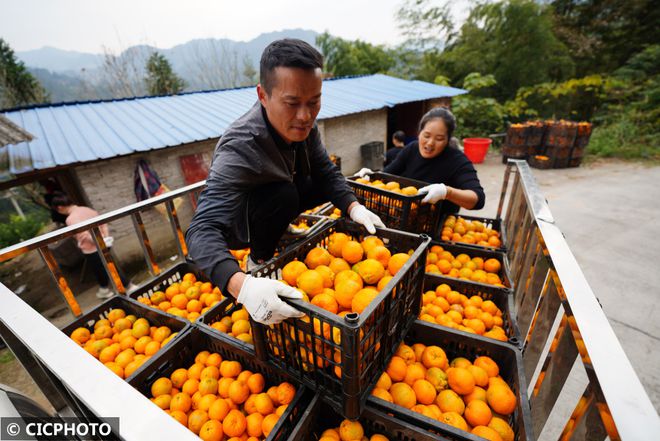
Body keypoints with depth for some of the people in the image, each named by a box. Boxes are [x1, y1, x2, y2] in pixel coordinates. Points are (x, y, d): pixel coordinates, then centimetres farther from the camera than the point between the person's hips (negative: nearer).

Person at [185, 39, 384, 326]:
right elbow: (203, 230, -44)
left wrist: (354, 207, -29)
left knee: (328, 186, -8)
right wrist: (242, 285, -61)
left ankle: (281, 231, 12)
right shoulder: (239, 149, -38)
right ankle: (259, 259, -7)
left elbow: (326, 172, -11)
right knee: (283, 194, -34)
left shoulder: (301, 124, -18)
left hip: (275, 203, 6)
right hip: (235, 223, -6)